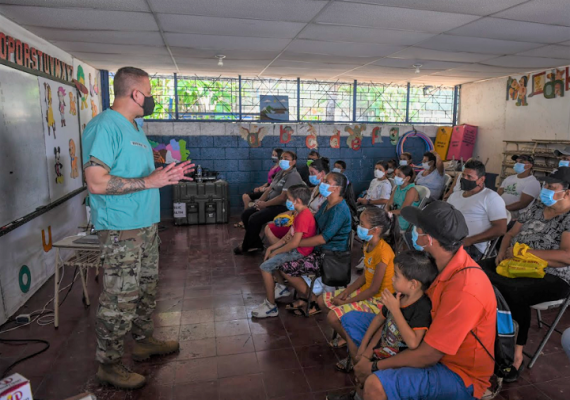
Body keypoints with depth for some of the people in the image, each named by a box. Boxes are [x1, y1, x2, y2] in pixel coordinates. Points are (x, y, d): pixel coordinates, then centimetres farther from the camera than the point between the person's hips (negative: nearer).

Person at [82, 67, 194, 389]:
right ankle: (109, 365, 18)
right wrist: (149, 181, -25)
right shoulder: (104, 126, -17)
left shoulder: (134, 126, 14)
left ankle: (144, 341, 38)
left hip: (146, 224, 10)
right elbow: (97, 182, -24)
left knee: (146, 289, 20)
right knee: (120, 299, 1)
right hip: (121, 229, -9)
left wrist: (167, 175, 11)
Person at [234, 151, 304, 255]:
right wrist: (260, 201, -5)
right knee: (245, 214, 0)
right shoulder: (281, 173, 15)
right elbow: (269, 189, 13)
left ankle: (245, 247, -2)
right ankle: (256, 244, 4)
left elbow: (283, 197, -23)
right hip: (271, 204, 10)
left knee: (254, 218, -23)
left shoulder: (293, 176, -16)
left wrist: (264, 204, -16)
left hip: (283, 207, -10)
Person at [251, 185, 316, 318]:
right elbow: (288, 236, 11)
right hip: (295, 248, 11)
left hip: (299, 252, -11)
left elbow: (294, 243, -29)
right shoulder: (301, 213, 9)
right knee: (269, 256, 23)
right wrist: (271, 248, 5)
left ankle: (271, 307, -5)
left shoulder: (303, 217, -25)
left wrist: (275, 252, -16)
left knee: (265, 267, -14)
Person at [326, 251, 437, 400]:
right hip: (381, 345, 8)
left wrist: (395, 310, -33)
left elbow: (413, 343, -37)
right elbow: (380, 319, 5)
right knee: (350, 319, 12)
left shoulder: (423, 308, -28)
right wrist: (366, 347, 3)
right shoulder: (397, 297, -8)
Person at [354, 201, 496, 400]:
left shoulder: (464, 290, -33)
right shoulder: (449, 263, -5)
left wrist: (375, 366, -14)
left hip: (461, 375, -8)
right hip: (437, 351, 8)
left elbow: (426, 356, -26)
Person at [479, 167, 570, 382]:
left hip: (552, 278, -7)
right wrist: (503, 251, -6)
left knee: (513, 293, -34)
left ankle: (516, 352, -14)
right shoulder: (536, 208, 10)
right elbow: (510, 234, 15)